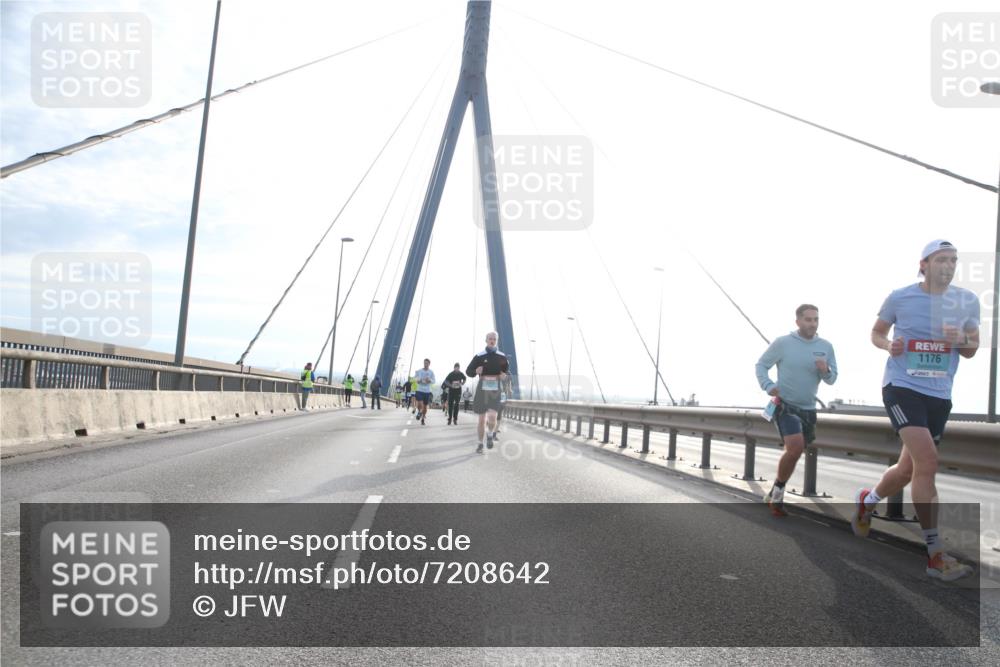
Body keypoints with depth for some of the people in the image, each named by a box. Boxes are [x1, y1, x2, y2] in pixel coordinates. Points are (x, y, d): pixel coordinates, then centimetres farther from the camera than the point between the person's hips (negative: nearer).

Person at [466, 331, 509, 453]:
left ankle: (490, 435, 11)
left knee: (492, 417, -19)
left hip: (495, 391, 0)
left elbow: (507, 371, 18)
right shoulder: (479, 356, -1)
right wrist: (476, 371, -19)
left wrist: (504, 376, -6)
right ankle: (480, 443, 24)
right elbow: (468, 372, 3)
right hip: (482, 390, 0)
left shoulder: (502, 357, 3)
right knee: (482, 420, 6)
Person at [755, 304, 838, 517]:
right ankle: (778, 491, -2)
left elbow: (832, 379, 5)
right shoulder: (782, 343, -9)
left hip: (808, 409, 5)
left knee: (794, 453, 14)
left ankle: (775, 494, 33)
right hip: (785, 404, -5)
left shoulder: (826, 347, 1)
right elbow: (761, 364, -1)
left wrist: (825, 371, -18)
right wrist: (768, 386, -17)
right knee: (795, 448, -23)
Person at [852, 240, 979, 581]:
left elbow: (972, 349, 11)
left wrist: (960, 341, -12)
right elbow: (876, 332, 11)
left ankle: (866, 500, 45)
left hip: (940, 395, 5)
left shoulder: (967, 301, 4)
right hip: (902, 387, -4)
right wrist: (888, 345, -11)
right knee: (927, 461, -20)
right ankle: (935, 555, -12)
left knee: (908, 468, 13)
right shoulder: (899, 297, -3)